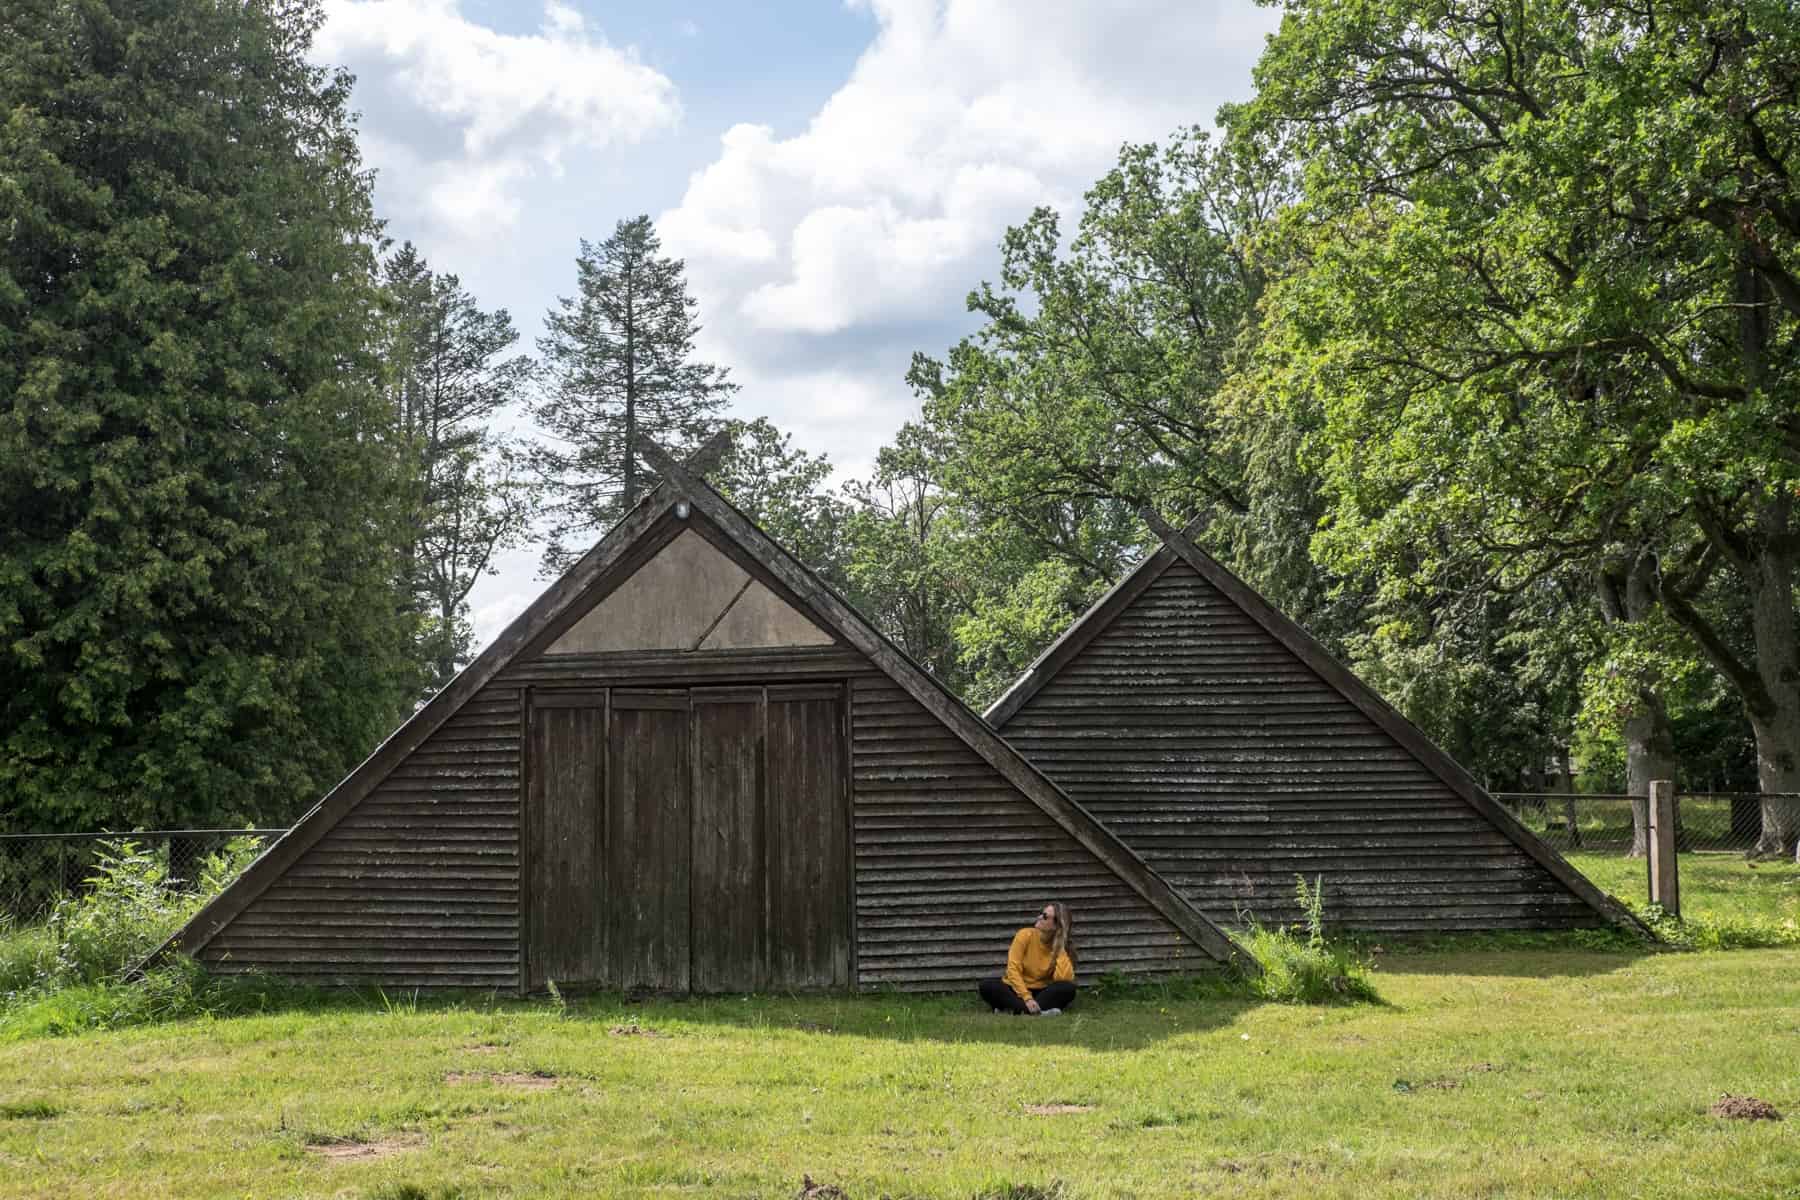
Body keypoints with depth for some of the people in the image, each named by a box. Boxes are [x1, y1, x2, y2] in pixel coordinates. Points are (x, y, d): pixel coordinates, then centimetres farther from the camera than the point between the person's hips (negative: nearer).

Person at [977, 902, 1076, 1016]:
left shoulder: (1061, 946, -5)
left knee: (1068, 988, -29)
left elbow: (1064, 979, -22)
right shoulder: (1025, 935, -7)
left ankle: (1015, 1009, -35)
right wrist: (1027, 998, -27)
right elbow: (1013, 970, -15)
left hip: (1042, 993, 0)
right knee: (987, 986, -29)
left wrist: (1060, 949, -19)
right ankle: (1037, 1012, -41)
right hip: (1017, 991, 0)